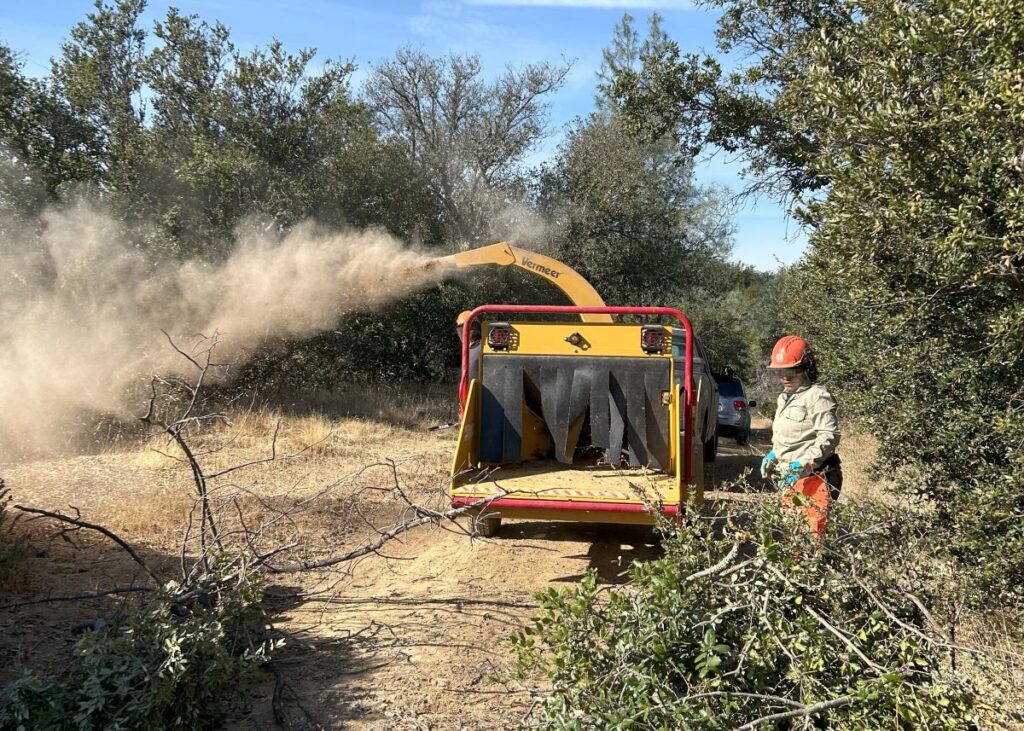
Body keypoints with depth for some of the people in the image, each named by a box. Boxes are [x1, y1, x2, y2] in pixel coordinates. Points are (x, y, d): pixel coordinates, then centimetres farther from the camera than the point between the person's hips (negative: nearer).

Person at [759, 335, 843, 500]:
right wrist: (773, 455, 13)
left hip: (812, 478, -9)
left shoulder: (817, 396, -11)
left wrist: (802, 464, -24)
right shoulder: (785, 397, 17)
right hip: (789, 476, 9)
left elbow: (829, 437, -19)